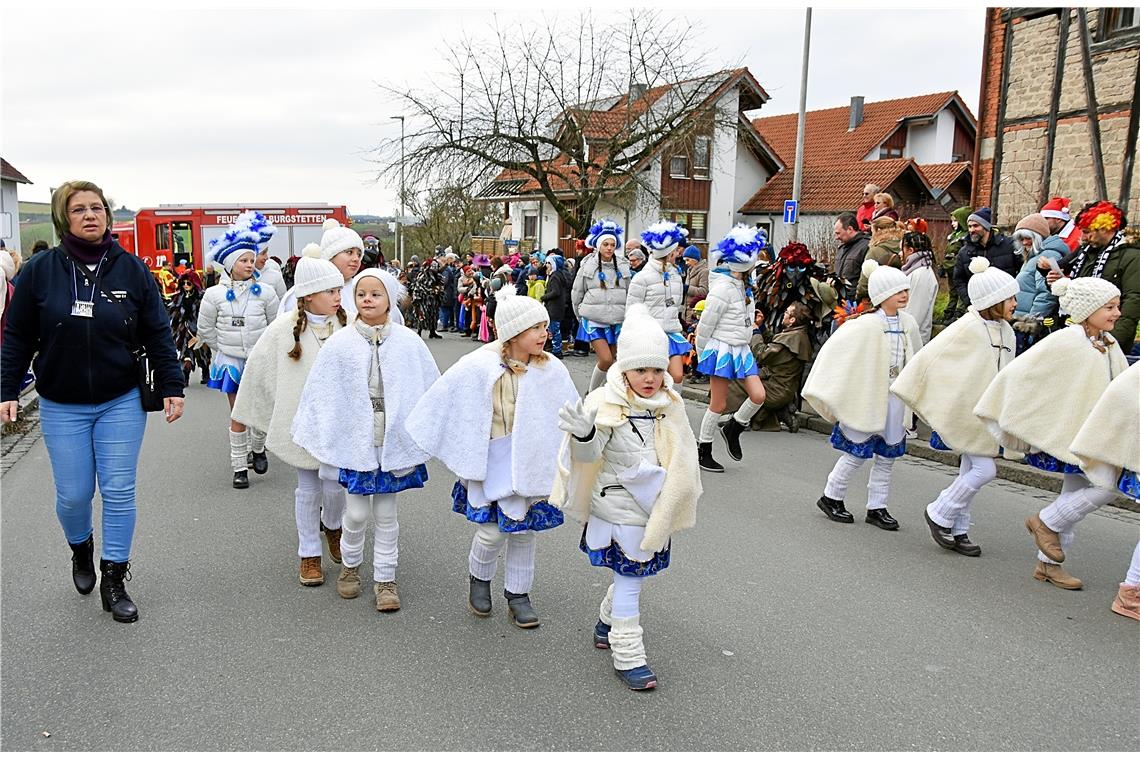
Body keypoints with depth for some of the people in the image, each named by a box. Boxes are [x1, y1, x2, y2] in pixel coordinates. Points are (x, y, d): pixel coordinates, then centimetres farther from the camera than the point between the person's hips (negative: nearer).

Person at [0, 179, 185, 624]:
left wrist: (171, 387, -5)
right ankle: (81, 549, 39)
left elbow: (158, 334, 0)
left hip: (121, 403, 0)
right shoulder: (40, 270, -4)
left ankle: (114, 581, 16)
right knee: (73, 495, 6)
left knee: (119, 492, 1)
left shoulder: (131, 269, -3)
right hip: (62, 407, 0)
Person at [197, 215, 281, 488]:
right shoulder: (214, 294, -5)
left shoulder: (264, 293, -5)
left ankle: (258, 448, 34)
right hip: (231, 361, 0)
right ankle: (239, 467, 16)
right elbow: (205, 330, 7)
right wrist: (224, 350, 11)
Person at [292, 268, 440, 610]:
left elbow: (430, 390, 0)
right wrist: (317, 436, 1)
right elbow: (319, 393, 0)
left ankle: (385, 579, 23)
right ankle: (350, 566, 34)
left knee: (385, 515, 10)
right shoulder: (340, 343, -5)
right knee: (356, 513, 8)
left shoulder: (408, 342, -4)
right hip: (355, 441, 0)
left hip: (393, 442, 0)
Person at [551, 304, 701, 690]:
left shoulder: (671, 405, 2)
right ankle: (628, 657, 15)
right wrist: (584, 434, -49)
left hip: (656, 507, 6)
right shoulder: (607, 405, -18)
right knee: (629, 579, 1)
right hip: (620, 509, -6)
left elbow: (683, 455, 16)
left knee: (632, 573, 20)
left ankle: (607, 624, 44)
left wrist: (676, 499, 20)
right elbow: (590, 455, -26)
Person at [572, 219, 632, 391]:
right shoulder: (588, 266, -2)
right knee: (606, 360, -14)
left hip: (616, 322, 3)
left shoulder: (623, 266, 4)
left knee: (610, 361, 7)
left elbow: (629, 294, 14)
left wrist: (626, 316, 14)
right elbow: (576, 294, 6)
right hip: (594, 321, -3)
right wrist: (582, 317, 12)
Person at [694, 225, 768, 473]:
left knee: (758, 395, -1)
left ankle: (732, 429, 22)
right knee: (719, 404, -1)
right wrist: (701, 356, -4)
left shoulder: (743, 285, 8)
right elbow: (705, 325, -12)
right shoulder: (723, 287, -18)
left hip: (741, 348, 8)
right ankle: (703, 451, 14)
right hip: (722, 348, -8)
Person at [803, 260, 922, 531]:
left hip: (894, 398, 6)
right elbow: (835, 348, -18)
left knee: (887, 455, 10)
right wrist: (831, 393, -16)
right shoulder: (867, 324, -17)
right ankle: (831, 497, 22)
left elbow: (915, 359, 18)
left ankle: (876, 507, 22)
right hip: (868, 397, -6)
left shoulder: (908, 322, 3)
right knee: (857, 452, 4)